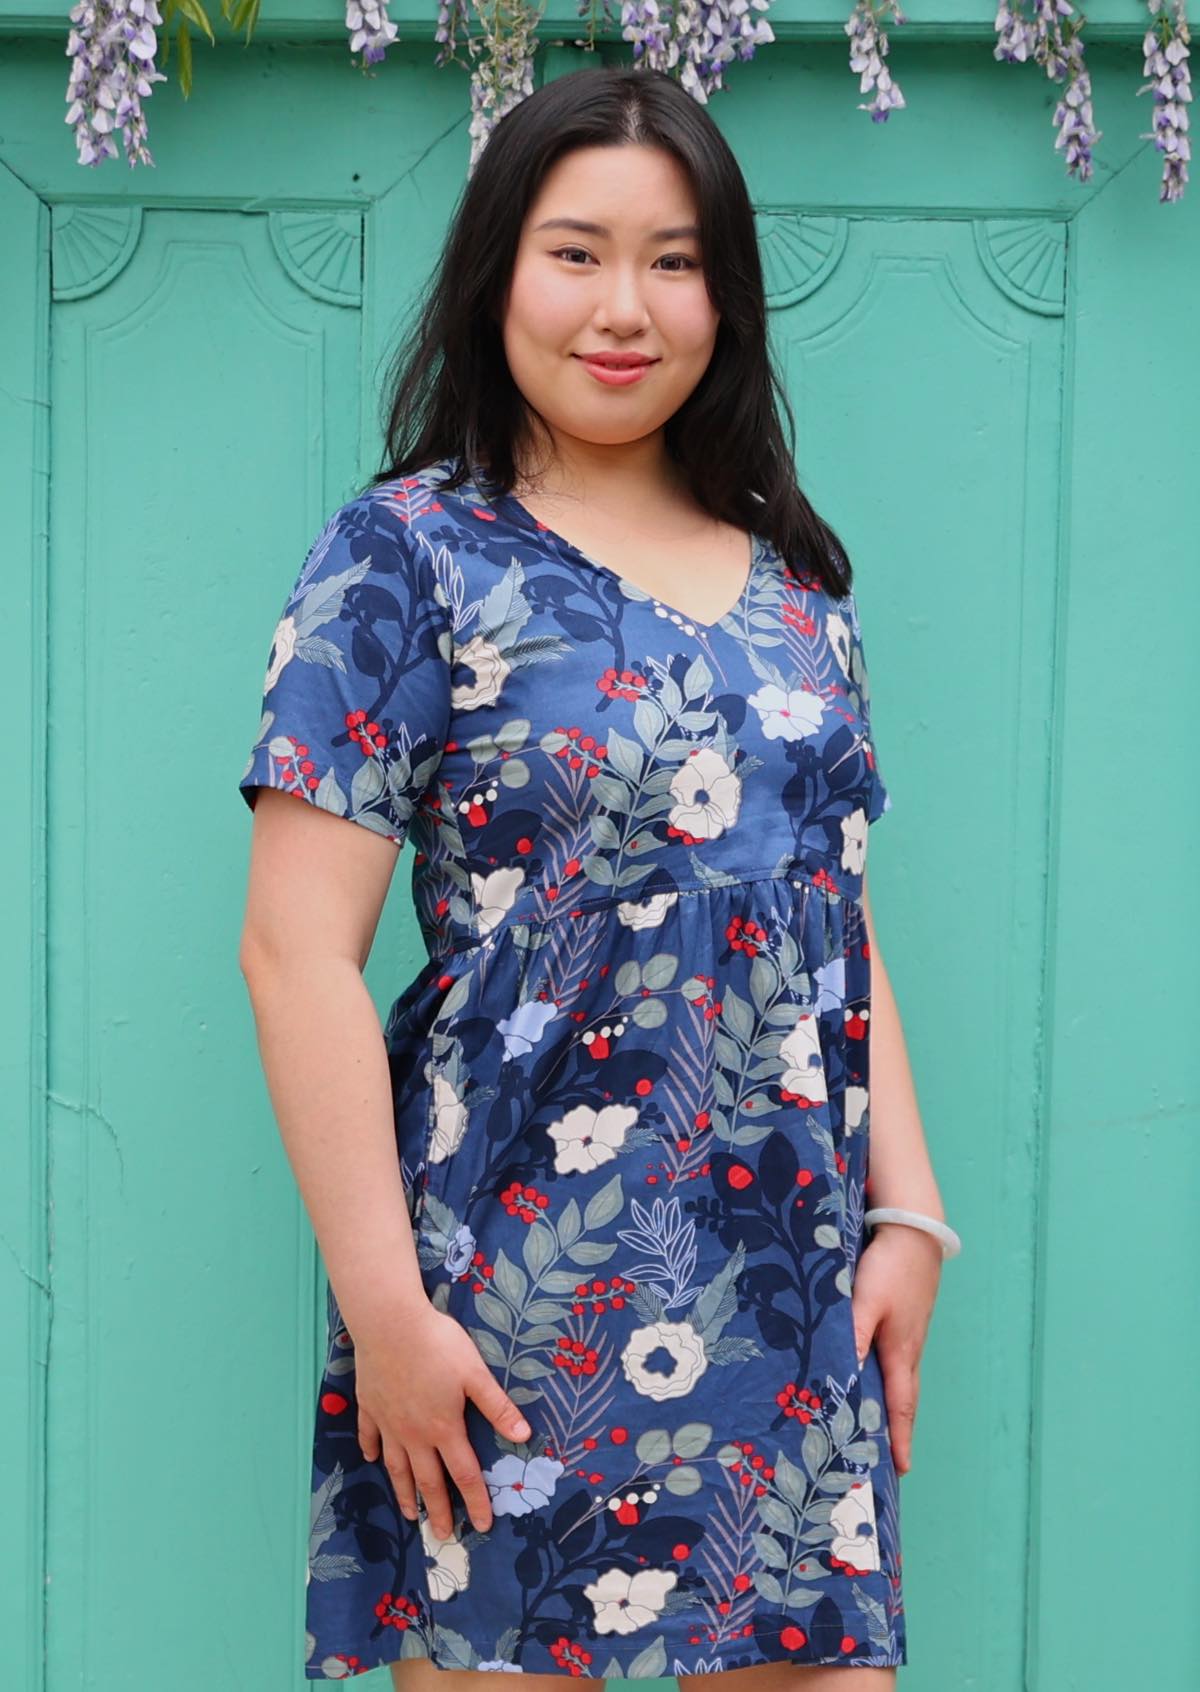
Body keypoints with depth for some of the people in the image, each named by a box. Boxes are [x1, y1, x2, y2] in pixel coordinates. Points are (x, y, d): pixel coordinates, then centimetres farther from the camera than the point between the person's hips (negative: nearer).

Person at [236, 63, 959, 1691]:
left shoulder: (793, 575, 13)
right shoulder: (408, 554, -3)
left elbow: (838, 921, 16)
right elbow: (297, 953, -10)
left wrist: (908, 1214, 6)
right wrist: (387, 1308, -14)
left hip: (796, 1309, 5)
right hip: (516, 1315, -4)